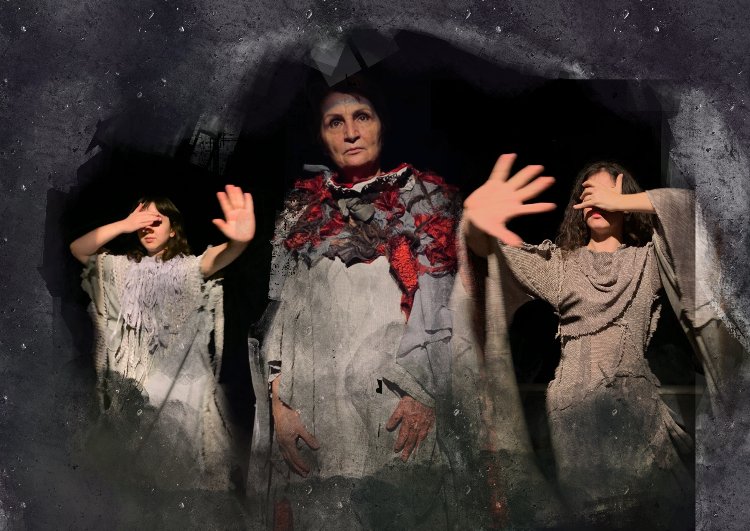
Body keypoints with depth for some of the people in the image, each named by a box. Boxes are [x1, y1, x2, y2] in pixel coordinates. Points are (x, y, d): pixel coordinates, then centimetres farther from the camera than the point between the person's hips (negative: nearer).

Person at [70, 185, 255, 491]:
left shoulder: (187, 267, -2)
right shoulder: (124, 267, 12)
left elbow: (215, 259, -24)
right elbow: (78, 249, 3)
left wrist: (238, 242, -49)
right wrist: (124, 225, -10)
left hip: (180, 385, -3)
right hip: (132, 382, 4)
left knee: (183, 468, 0)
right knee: (134, 462, 10)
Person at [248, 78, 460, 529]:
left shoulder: (423, 195, 6)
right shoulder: (302, 207, 13)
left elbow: (445, 305, -1)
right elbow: (278, 308, 8)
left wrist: (426, 393, -11)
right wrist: (278, 401, -2)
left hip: (394, 403, -2)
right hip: (310, 403, 2)